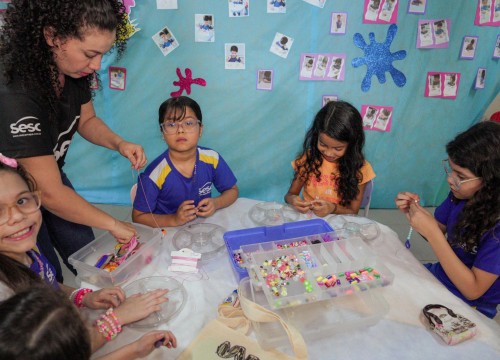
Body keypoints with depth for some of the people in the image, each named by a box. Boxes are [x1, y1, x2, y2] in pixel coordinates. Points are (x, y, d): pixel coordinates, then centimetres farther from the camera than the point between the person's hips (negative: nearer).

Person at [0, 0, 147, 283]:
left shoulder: (71, 69, -17)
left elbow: (87, 120, 1)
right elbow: (49, 193, -32)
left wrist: (120, 144, -19)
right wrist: (113, 224, -23)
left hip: (49, 173, 6)